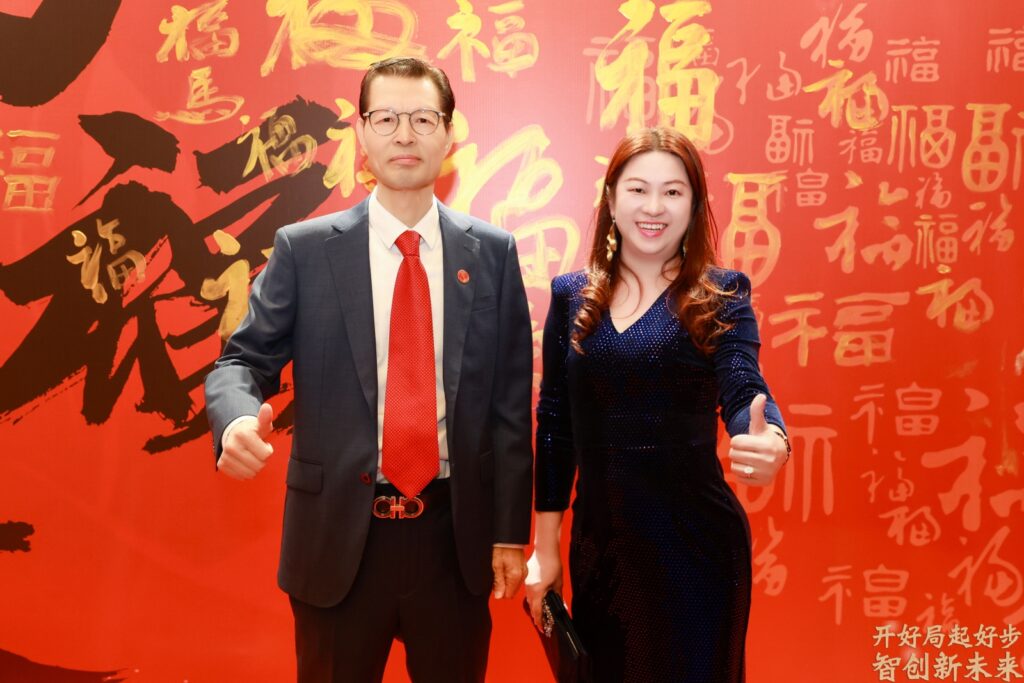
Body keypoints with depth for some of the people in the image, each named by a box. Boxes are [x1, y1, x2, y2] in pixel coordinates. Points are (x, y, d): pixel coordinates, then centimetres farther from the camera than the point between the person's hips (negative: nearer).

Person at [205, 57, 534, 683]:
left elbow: (511, 399, 2)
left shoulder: (493, 252, 2)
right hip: (338, 535, -1)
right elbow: (244, 359, -1)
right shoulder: (304, 249, -1)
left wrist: (510, 531, 2)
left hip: (455, 534, 1)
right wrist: (237, 421, -26)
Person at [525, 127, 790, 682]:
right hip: (597, 543, 3)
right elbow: (554, 421, 6)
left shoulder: (720, 296, -3)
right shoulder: (572, 295, 3)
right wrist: (545, 546, 6)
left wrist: (771, 444, -41)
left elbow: (743, 390, -17)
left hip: (694, 544, -3)